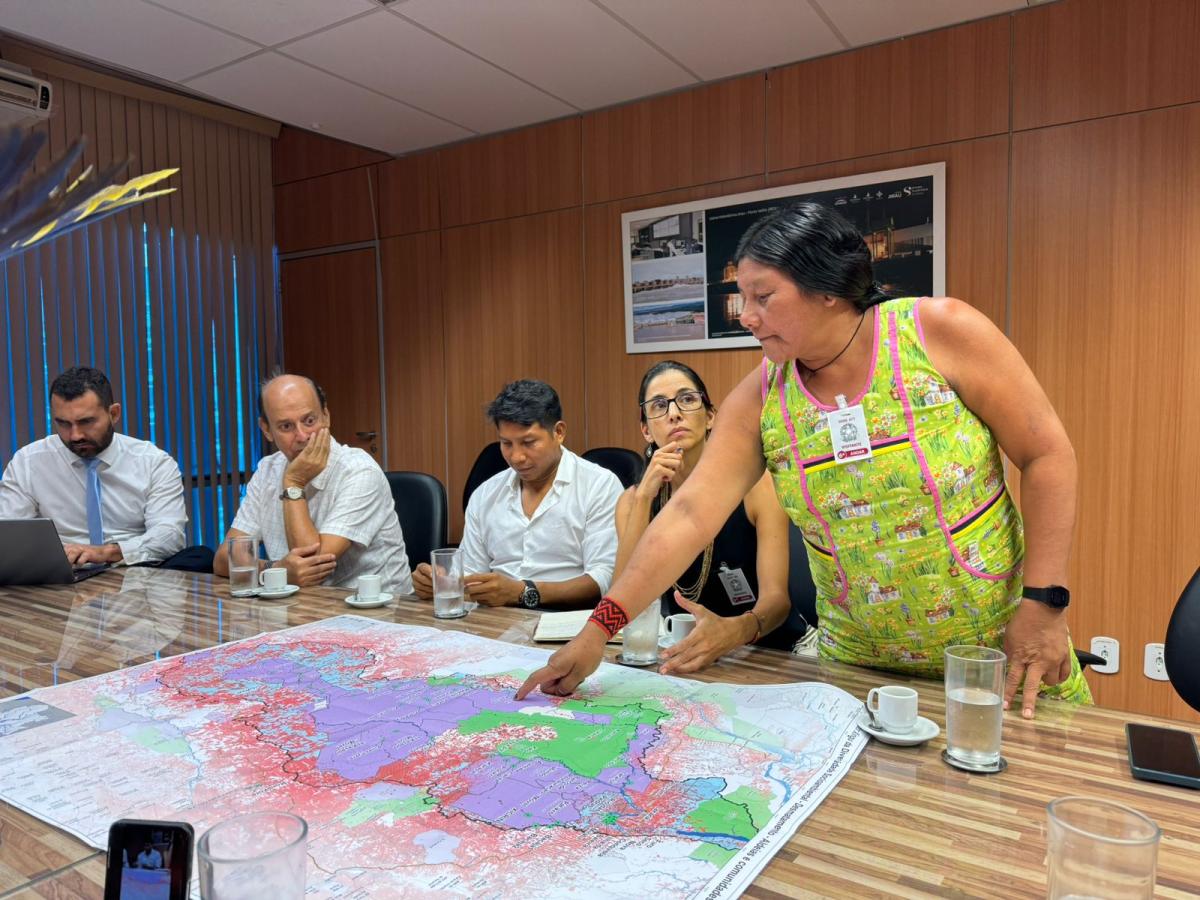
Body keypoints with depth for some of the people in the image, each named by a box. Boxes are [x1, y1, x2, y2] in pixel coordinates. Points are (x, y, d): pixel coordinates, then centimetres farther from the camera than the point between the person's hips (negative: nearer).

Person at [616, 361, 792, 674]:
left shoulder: (755, 484, -9)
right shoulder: (633, 500, 0)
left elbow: (777, 596, -16)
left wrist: (735, 630, -37)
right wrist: (644, 498, -18)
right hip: (678, 655, 2)